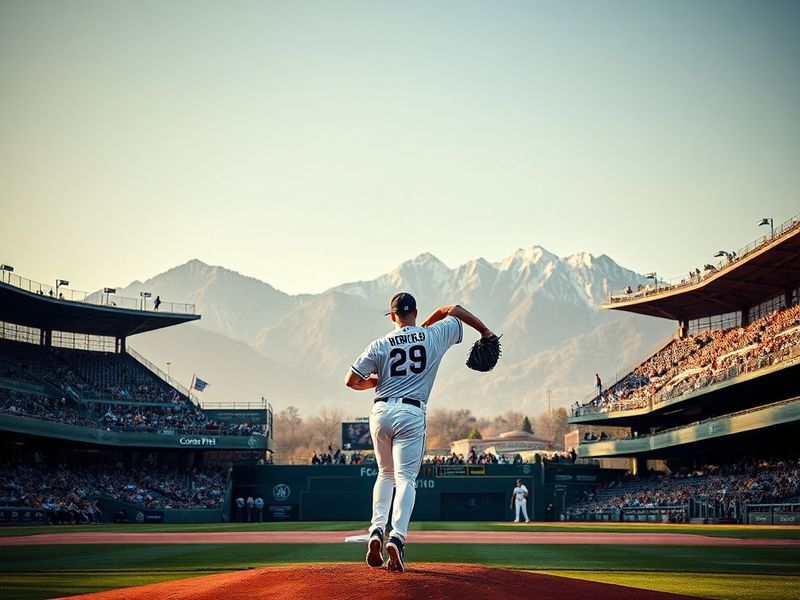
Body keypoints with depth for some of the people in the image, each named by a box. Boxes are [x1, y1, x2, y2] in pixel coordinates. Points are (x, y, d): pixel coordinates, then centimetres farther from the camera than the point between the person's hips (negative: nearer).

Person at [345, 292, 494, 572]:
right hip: (411, 414, -2)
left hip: (380, 412, 2)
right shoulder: (433, 336, 5)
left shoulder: (380, 344, 3)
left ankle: (376, 532, 7)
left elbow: (351, 381, 0)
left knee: (386, 474, 21)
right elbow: (454, 310, 21)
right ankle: (397, 538, -23)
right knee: (405, 477, -4)